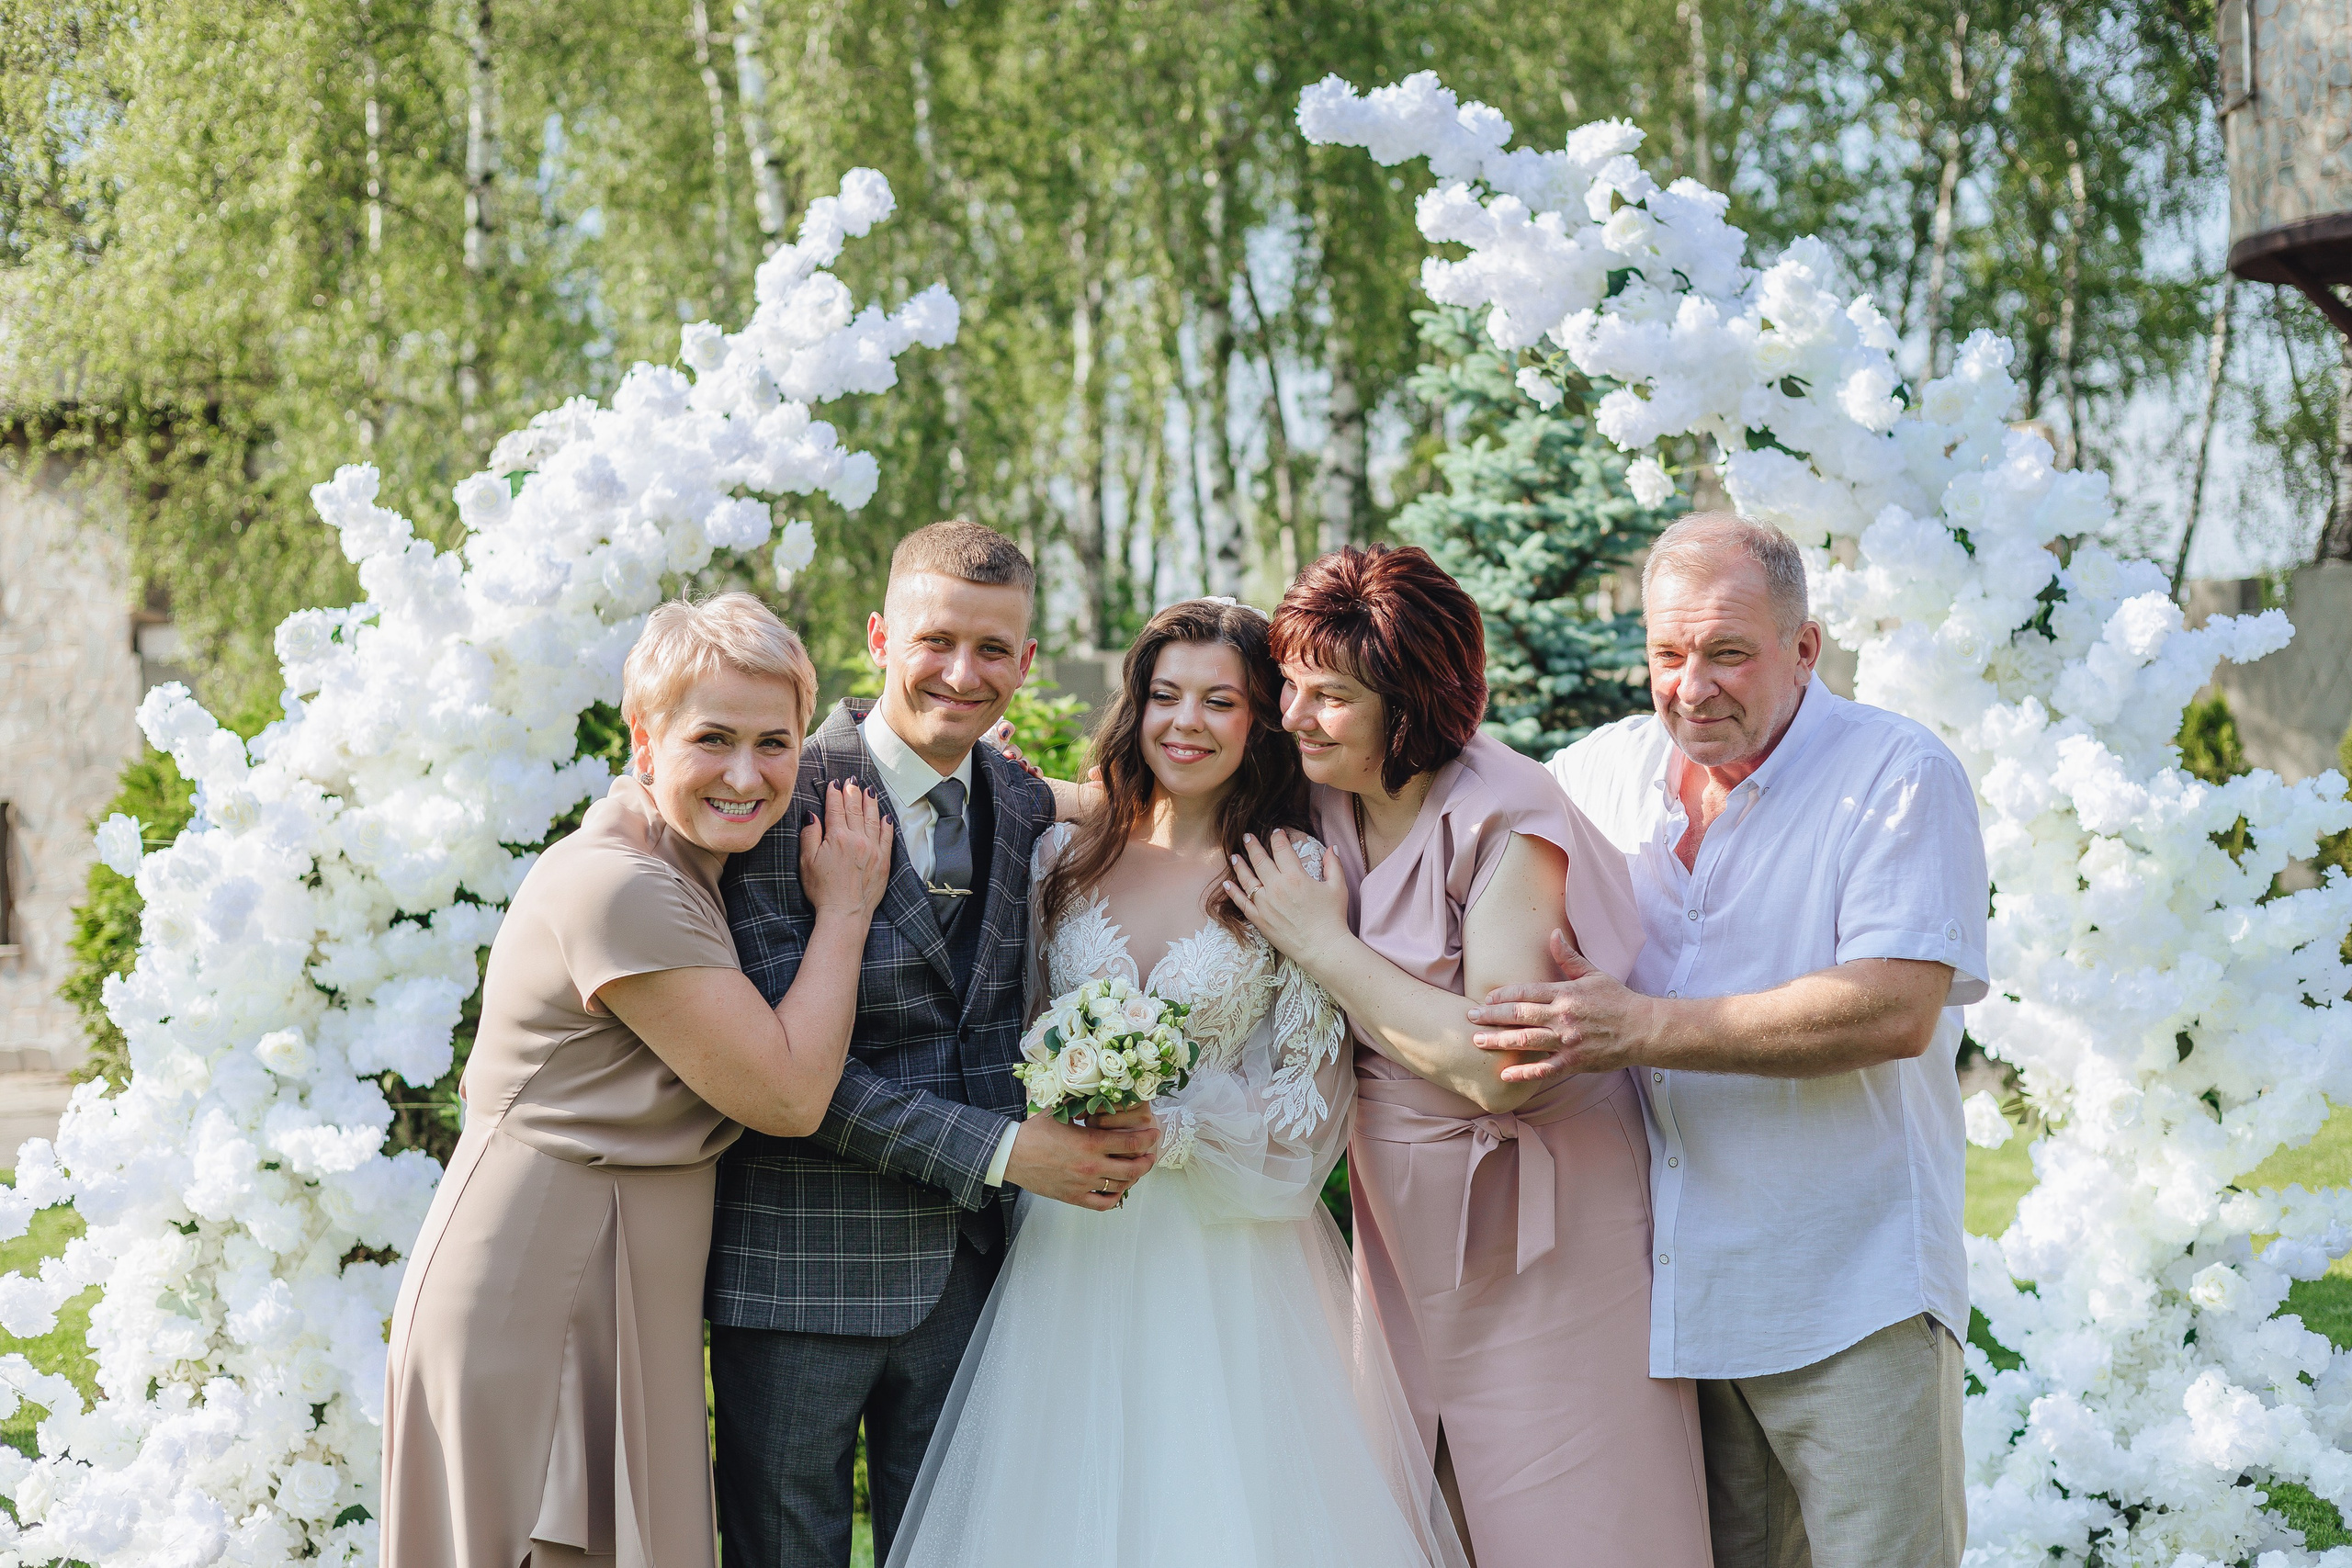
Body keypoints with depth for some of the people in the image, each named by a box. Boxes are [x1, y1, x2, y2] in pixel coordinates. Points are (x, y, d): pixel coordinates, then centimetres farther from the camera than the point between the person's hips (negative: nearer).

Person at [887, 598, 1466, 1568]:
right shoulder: (1065, 858, 6)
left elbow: (1311, 1106, -7)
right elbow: (1017, 1037, 15)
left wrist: (1163, 1130, -17)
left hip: (1233, 1263, -3)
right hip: (1071, 1252, 3)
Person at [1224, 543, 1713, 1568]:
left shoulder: (1504, 826, -20)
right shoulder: (1322, 810, 1)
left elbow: (1496, 1068, -27)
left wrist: (1322, 944, -20)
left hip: (1535, 1226, -7)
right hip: (1401, 1221, 7)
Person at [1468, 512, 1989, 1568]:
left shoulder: (1902, 777, -7)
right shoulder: (1602, 770, 9)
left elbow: (1894, 1012, -20)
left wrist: (1645, 1027, -22)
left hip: (1852, 1293, -4)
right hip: (1668, 1283, 5)